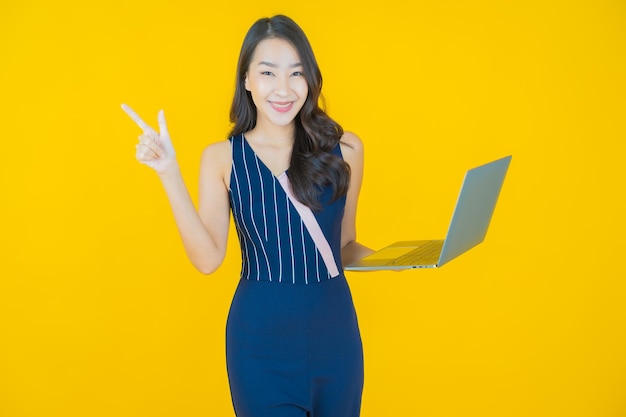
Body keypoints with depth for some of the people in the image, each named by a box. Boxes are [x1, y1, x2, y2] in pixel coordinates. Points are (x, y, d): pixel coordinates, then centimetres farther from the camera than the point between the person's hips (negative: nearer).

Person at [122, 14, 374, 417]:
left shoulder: (343, 149, -1)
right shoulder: (223, 158, -2)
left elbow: (344, 247, 8)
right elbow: (208, 259, -10)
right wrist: (170, 174, -14)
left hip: (334, 332, 2)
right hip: (260, 338, -1)